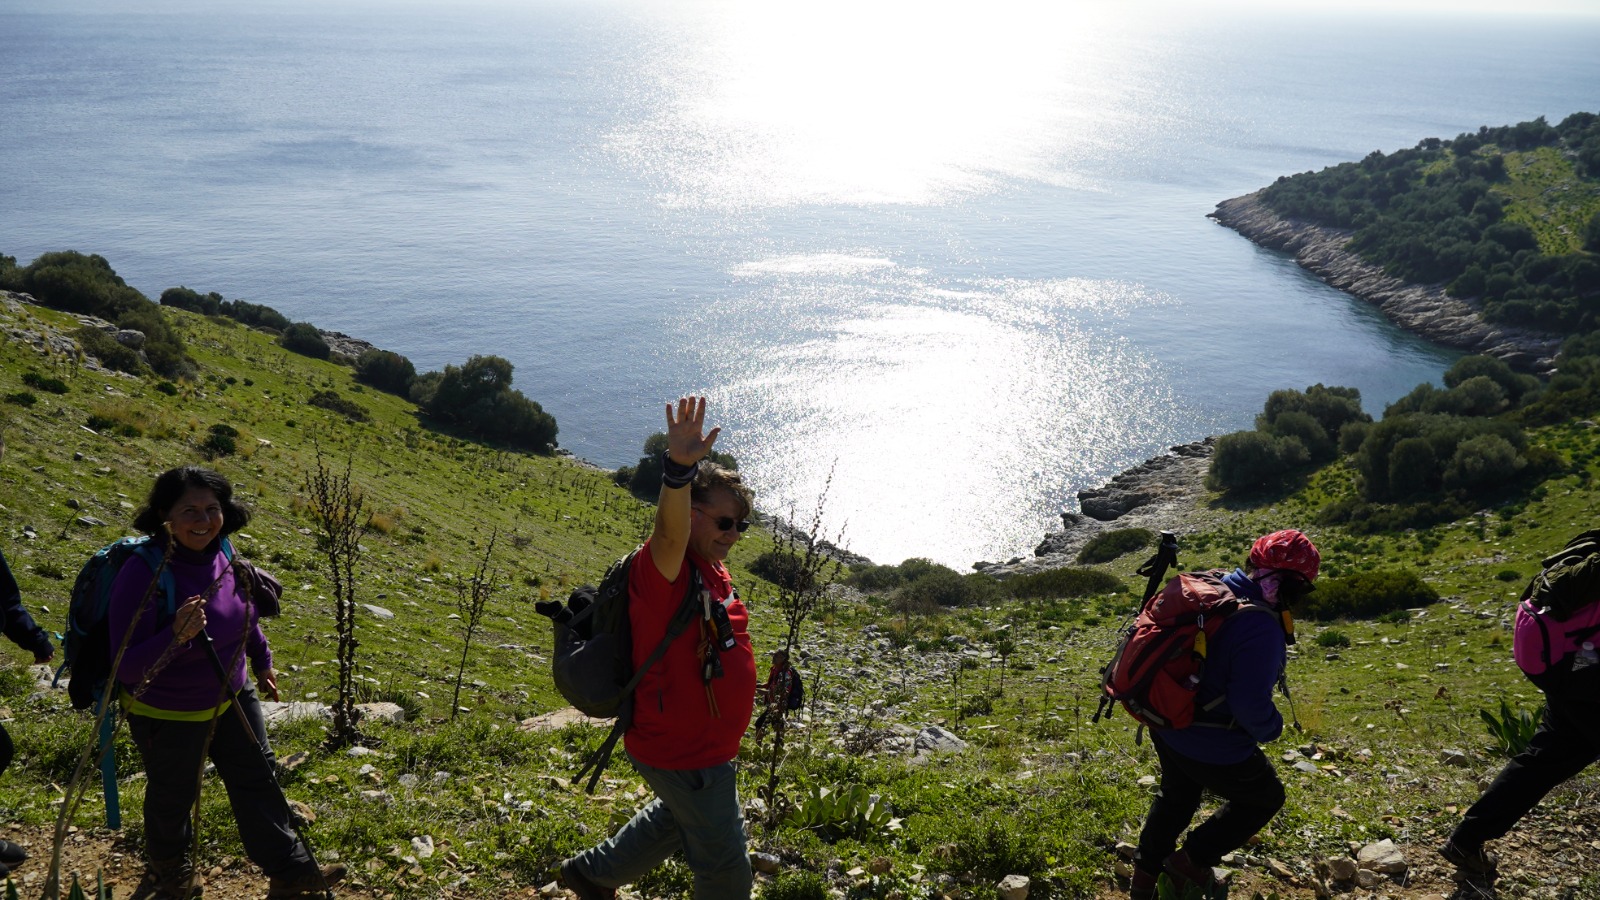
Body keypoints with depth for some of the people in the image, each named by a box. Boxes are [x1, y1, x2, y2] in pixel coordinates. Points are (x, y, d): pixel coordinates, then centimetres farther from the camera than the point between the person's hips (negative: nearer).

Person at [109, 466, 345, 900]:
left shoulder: (223, 557, -13)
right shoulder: (143, 575, -32)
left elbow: (246, 611, 10)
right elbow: (126, 669, -32)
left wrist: (262, 661, 19)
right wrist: (175, 636, -47)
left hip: (232, 697, 5)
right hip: (168, 714, -5)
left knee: (257, 779, 14)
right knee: (172, 796, 19)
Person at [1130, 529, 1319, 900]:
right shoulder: (1260, 627, -32)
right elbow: (1250, 704, -31)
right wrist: (1271, 729, -9)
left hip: (1164, 727, 8)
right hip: (1213, 749, -8)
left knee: (1176, 796, 33)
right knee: (1264, 797, 22)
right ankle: (1191, 861, 24)